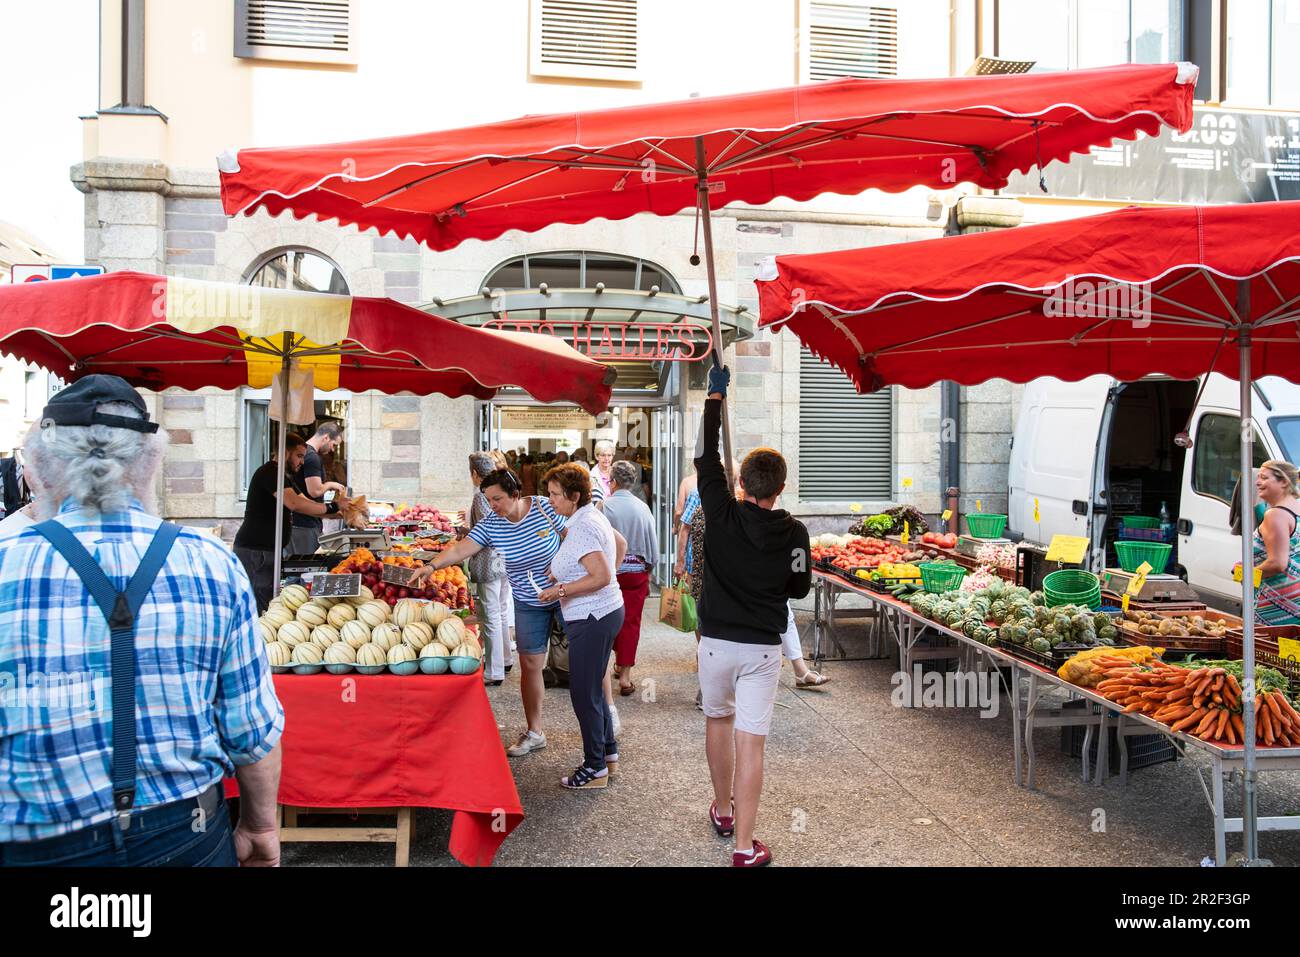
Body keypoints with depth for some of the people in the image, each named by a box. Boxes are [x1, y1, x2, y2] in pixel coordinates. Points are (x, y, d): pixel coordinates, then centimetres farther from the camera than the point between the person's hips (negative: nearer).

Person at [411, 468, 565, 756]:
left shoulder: (546, 508, -16)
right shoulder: (490, 525, -9)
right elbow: (460, 550, -18)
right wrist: (432, 565, -33)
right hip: (528, 603, 3)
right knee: (530, 665, 4)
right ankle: (534, 733, 16)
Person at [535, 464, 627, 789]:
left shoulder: (581, 529, -21)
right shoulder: (594, 516, 10)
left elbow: (601, 577, -28)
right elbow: (621, 545, 25)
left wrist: (561, 590, -20)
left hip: (592, 619, -11)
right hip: (606, 611, 11)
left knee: (584, 694, 0)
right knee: (594, 688, 21)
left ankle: (595, 768, 11)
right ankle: (608, 753, 32)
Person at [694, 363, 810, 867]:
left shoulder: (722, 514, -9)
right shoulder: (794, 533, -8)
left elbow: (706, 458, 2)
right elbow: (799, 587, 4)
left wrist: (714, 396, 10)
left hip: (716, 641, 1)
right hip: (763, 647, -1)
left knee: (718, 721, 23)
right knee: (750, 742, 1)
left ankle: (723, 812, 39)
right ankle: (744, 848, 4)